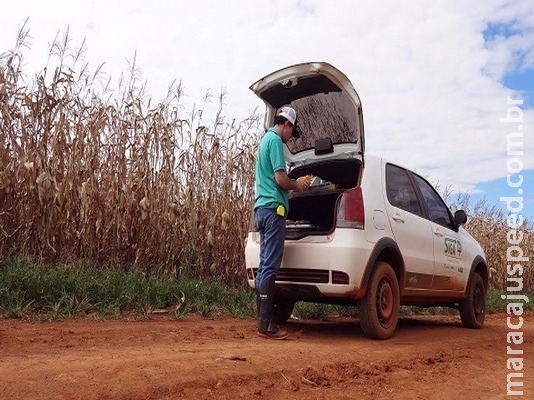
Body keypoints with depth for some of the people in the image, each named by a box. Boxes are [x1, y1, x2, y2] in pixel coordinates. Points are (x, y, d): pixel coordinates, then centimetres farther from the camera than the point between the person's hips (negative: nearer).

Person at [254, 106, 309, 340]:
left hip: (262, 207, 10)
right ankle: (266, 325, -7)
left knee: (264, 266, 9)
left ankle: (263, 321, 14)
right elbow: (280, 179, -15)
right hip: (273, 208, -10)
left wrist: (293, 184, 19)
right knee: (270, 267, -9)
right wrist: (297, 184, 3)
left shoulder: (265, 139, 23)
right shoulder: (275, 140, -7)